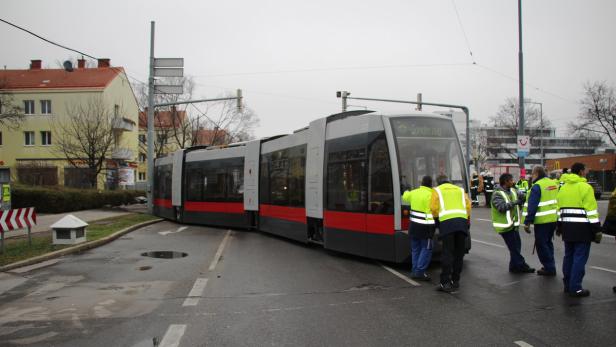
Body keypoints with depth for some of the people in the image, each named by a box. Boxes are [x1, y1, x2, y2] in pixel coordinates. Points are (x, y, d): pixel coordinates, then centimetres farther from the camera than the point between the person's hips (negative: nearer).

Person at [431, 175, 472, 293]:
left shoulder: (437, 190, 15)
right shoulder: (460, 190, 27)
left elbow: (434, 208, 1)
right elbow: (468, 205, 13)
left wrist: (437, 219, 18)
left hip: (447, 222, -3)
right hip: (462, 222, 3)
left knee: (447, 253, -5)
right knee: (459, 253, 11)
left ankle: (445, 283, -8)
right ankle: (455, 281, 16)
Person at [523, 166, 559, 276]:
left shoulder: (537, 186, -14)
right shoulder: (553, 183, 11)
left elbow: (532, 206, -19)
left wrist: (527, 222, -16)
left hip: (542, 221, -8)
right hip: (554, 219, 8)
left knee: (541, 244, 2)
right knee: (548, 242, 21)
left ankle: (549, 268, 5)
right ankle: (550, 266, 26)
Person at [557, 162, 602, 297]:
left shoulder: (563, 188, 13)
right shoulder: (585, 187, -10)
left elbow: (559, 209, 16)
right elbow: (591, 211, -13)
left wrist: (559, 227, 22)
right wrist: (597, 229, -10)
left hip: (567, 226, 7)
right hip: (582, 227, -7)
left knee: (569, 255, 15)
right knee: (580, 257, -4)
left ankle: (568, 284, 21)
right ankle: (575, 288, -4)